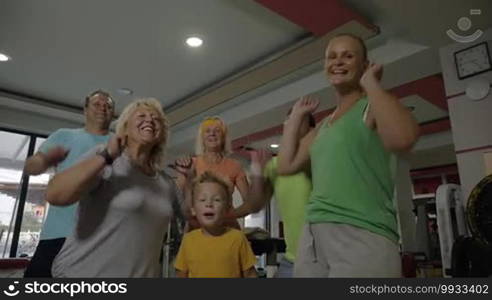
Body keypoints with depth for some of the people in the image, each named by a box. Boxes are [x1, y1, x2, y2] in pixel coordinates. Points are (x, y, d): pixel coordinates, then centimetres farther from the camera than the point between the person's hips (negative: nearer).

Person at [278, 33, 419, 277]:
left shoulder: (373, 106, 0)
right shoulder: (324, 125, 19)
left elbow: (402, 138, -23)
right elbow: (286, 165, 16)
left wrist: (371, 83, -9)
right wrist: (297, 115, 20)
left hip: (362, 235, -6)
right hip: (313, 236, 7)